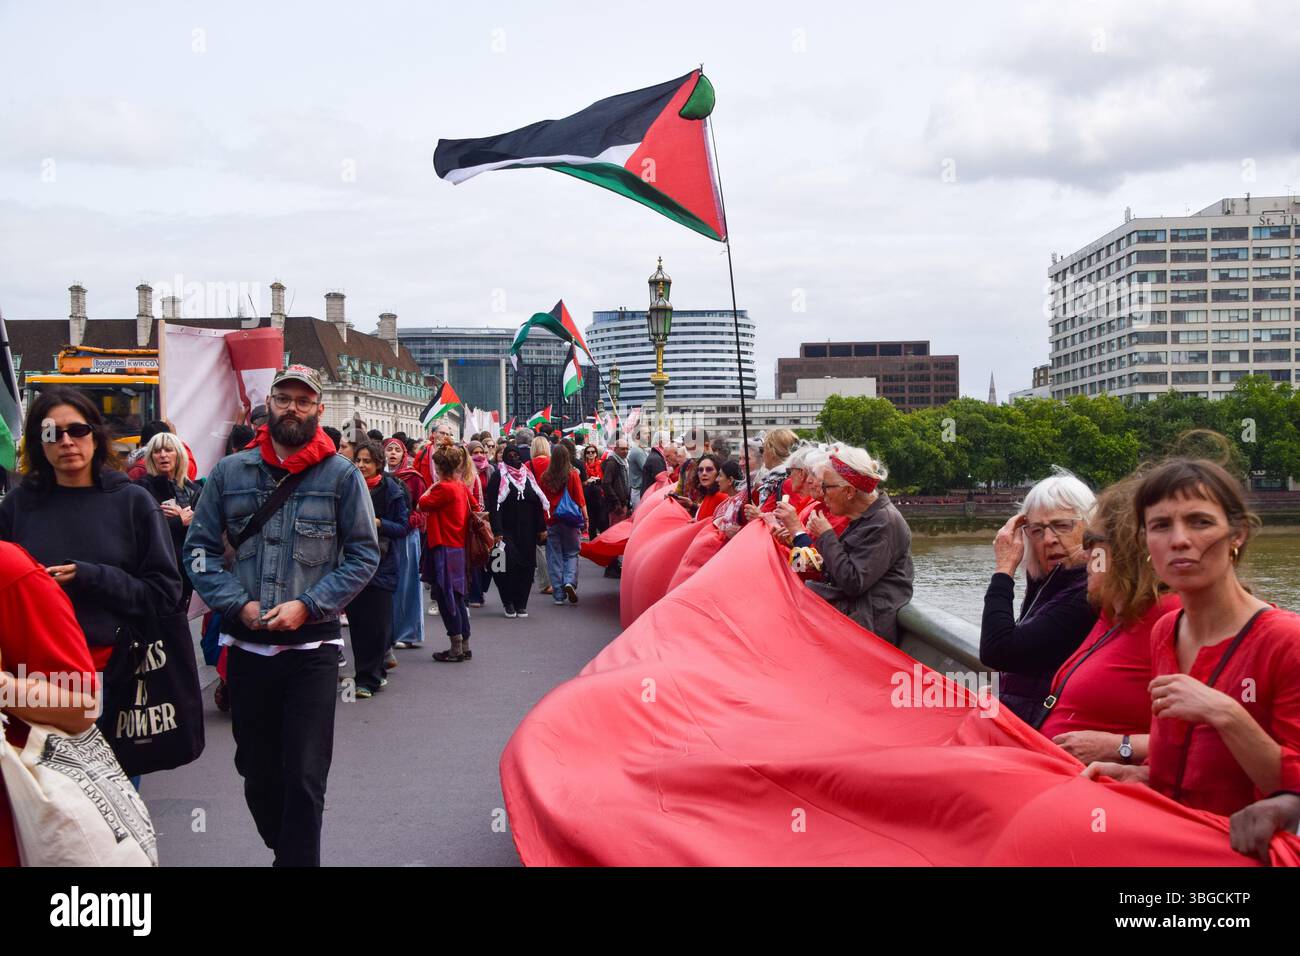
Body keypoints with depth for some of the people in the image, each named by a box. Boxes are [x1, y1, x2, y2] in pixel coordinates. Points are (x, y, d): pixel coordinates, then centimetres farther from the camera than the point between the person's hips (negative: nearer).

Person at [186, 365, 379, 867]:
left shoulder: (342, 475, -2)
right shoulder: (229, 472, 4)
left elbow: (364, 555, -2)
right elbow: (200, 547, 5)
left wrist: (307, 605, -12)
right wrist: (239, 603, -10)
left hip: (312, 645, -3)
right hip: (246, 645, 3)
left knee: (304, 778, -3)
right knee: (257, 773, 15)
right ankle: (286, 849, 35)